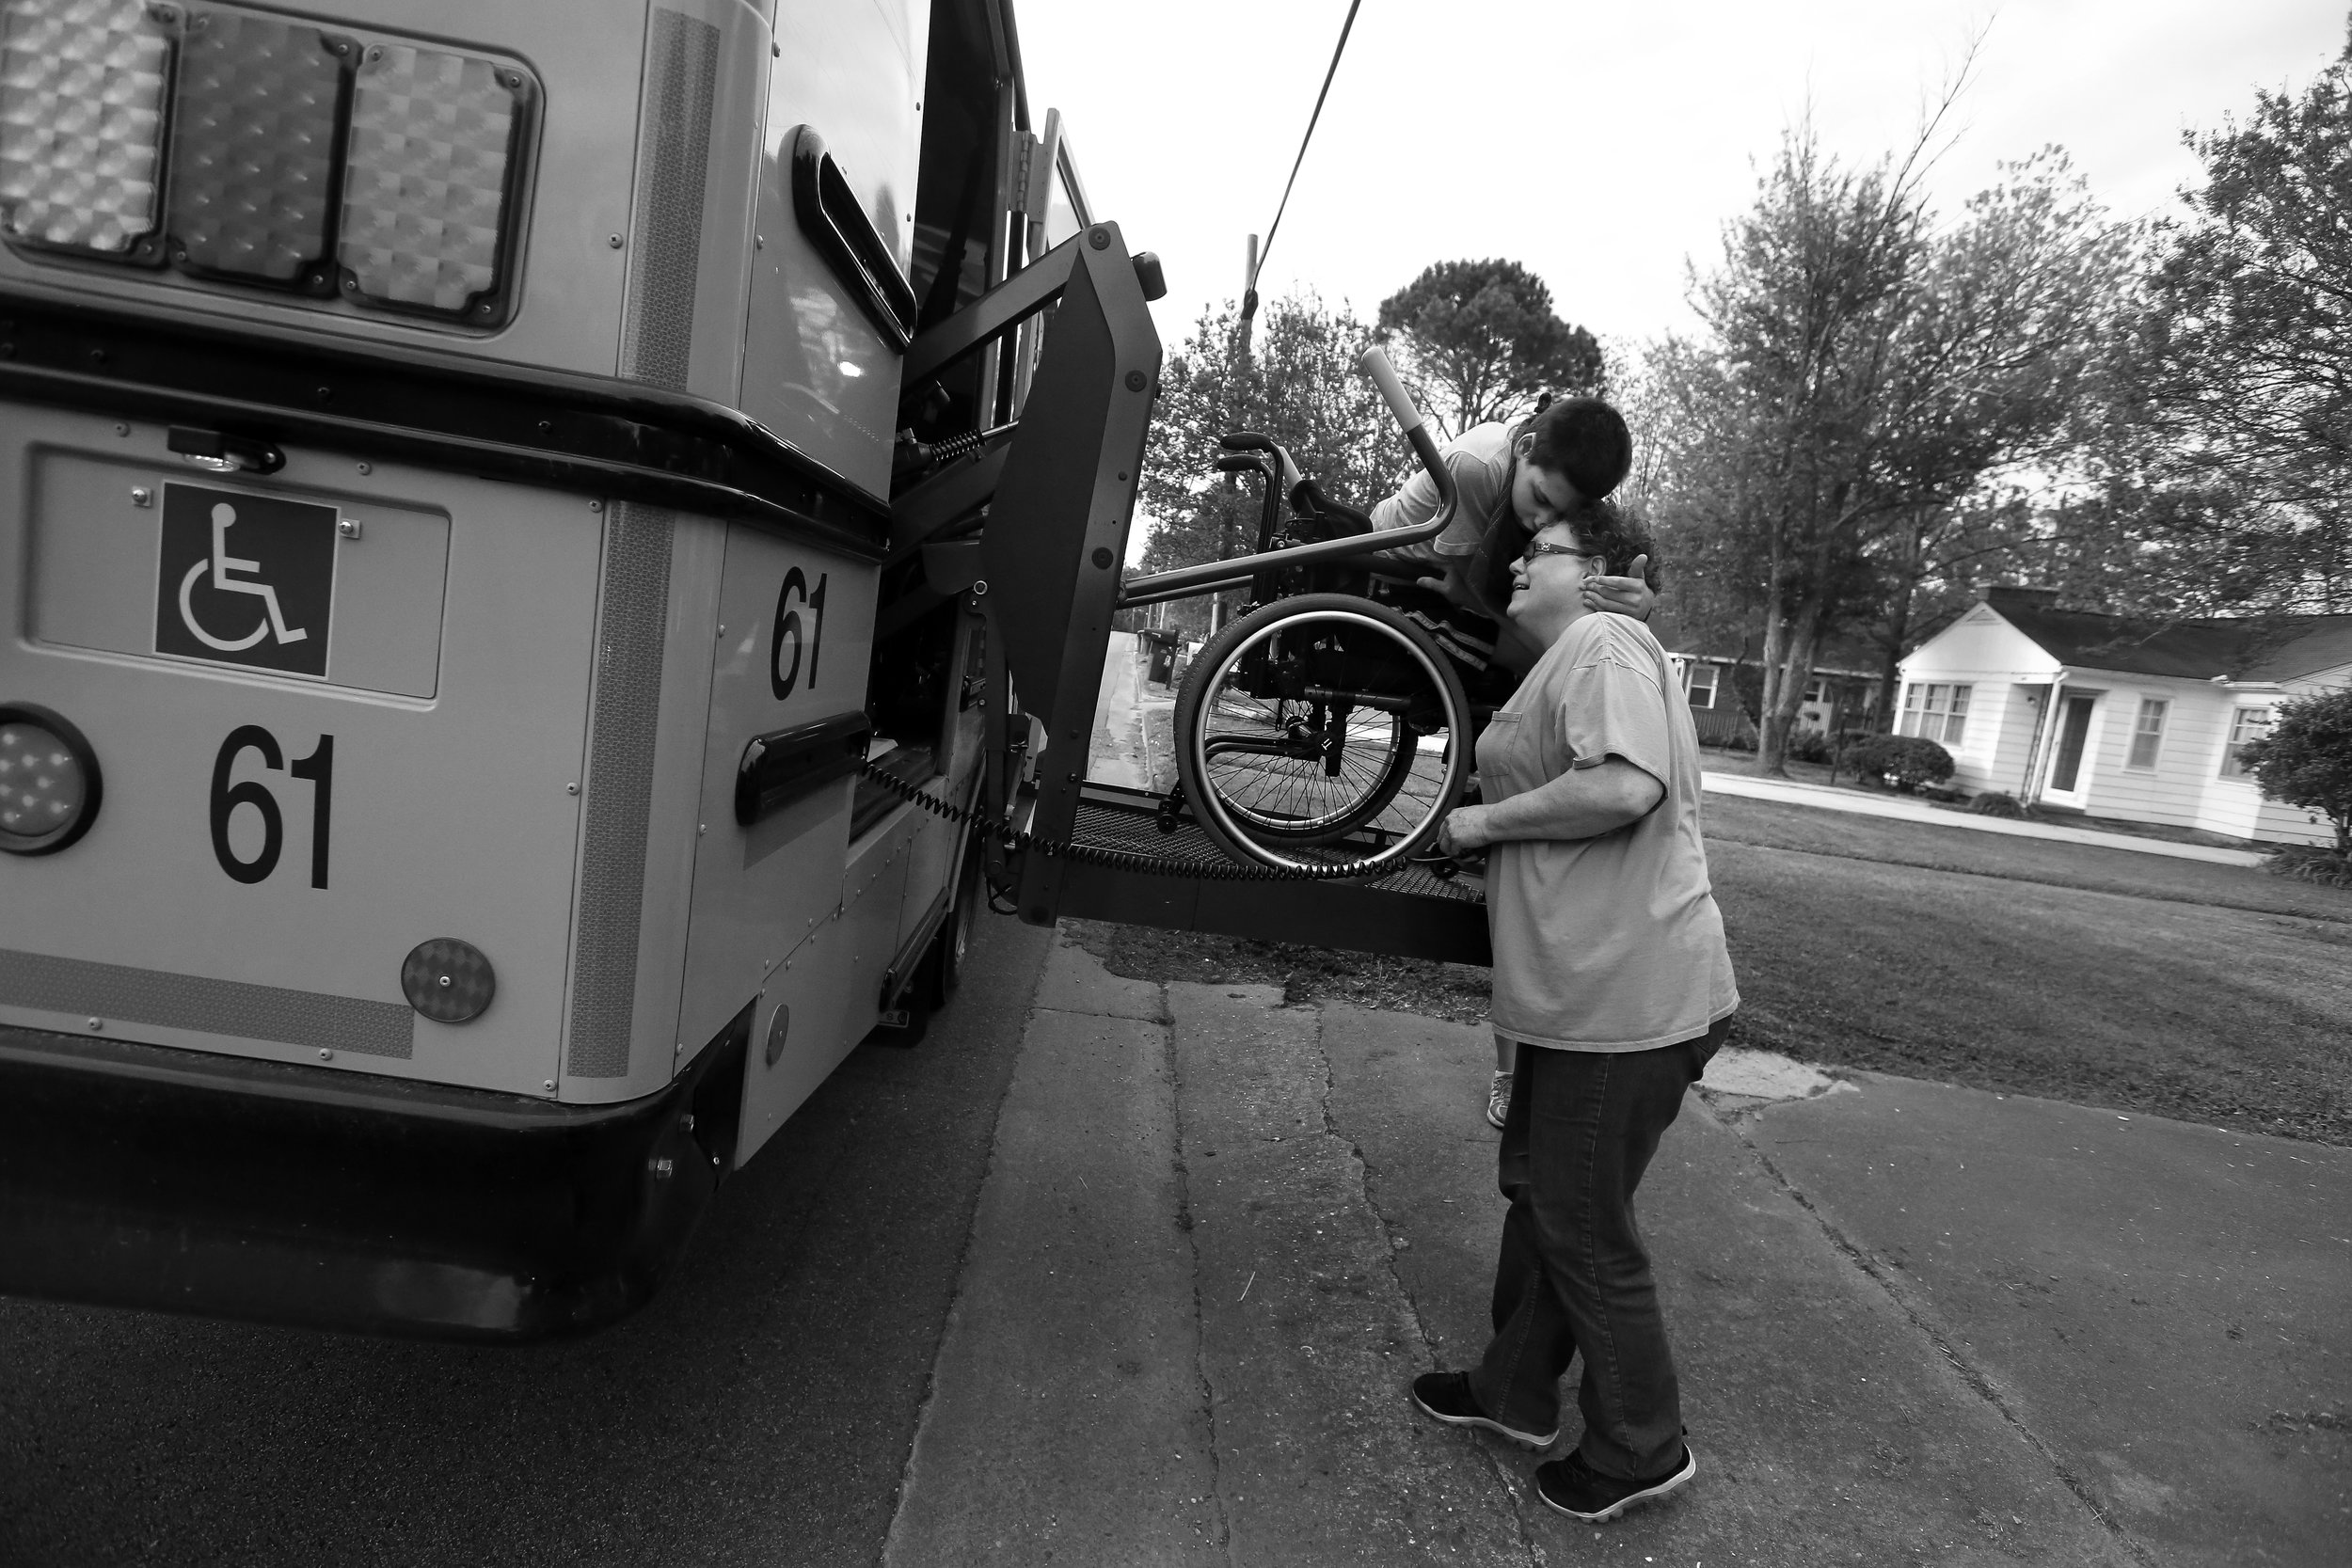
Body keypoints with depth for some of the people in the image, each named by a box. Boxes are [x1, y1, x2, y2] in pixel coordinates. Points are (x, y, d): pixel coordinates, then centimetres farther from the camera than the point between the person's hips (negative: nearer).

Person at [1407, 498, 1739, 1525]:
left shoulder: (1605, 643, -14)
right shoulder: (1563, 665, 18)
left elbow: (1625, 787, -30)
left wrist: (1487, 819, -19)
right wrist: (1489, 822, 12)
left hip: (1623, 1000, -10)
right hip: (1581, 990, 10)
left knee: (1586, 1231, 5)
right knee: (1536, 1193, 21)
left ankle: (1641, 1451, 26)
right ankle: (1515, 1392, 39)